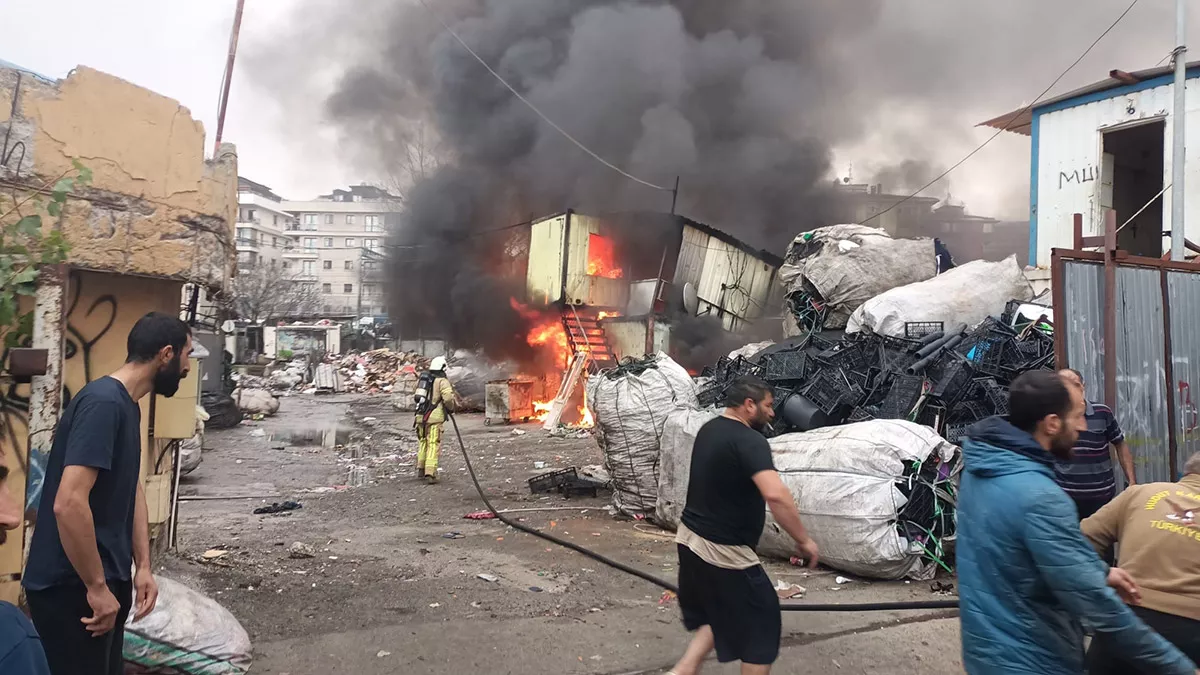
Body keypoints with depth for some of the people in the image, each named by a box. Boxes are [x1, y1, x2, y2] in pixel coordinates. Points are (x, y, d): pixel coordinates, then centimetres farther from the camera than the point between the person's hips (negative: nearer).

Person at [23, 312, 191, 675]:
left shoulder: (127, 405, 8)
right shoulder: (103, 403, -23)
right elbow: (68, 505, -29)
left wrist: (142, 567, 8)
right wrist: (96, 588, -21)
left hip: (106, 580, 9)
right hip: (73, 587, -9)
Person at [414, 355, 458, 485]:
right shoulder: (442, 381, -5)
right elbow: (448, 398, -17)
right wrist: (451, 408, 3)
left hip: (420, 416, 6)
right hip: (434, 417, -6)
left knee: (423, 442, 21)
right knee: (433, 445, -5)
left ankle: (421, 469, 27)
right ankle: (430, 474, -12)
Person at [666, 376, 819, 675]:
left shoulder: (709, 429, 7)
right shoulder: (749, 441, -21)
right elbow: (775, 495, -34)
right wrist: (803, 539, -23)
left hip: (691, 538, 9)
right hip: (722, 551, -9)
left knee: (719, 616, 25)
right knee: (762, 622, 9)